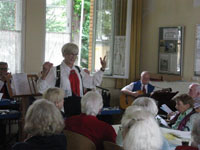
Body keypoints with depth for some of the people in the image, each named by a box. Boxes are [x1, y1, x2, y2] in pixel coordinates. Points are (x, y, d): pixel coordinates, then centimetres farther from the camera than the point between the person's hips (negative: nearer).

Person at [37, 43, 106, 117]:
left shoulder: (79, 70, 15)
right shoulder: (56, 71, -3)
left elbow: (92, 83, 27)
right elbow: (42, 89, -8)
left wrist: (102, 69, 20)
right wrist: (44, 74, -25)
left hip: (79, 105, 5)